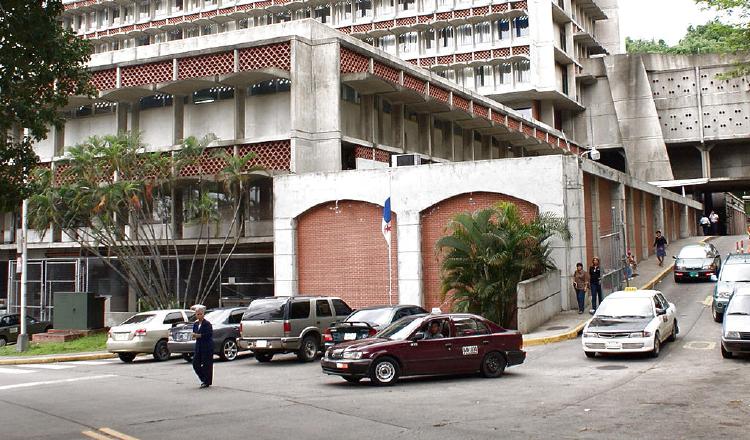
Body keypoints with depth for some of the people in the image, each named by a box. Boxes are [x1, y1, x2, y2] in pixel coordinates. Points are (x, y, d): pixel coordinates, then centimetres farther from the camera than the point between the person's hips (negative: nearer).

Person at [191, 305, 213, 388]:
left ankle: (207, 382, 9)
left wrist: (199, 335, -20)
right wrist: (194, 335, -2)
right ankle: (203, 379, 22)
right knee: (195, 364, 5)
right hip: (198, 346, 7)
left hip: (207, 347, -7)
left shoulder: (207, 324, -11)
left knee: (206, 365, -1)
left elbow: (209, 334, -19)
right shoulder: (195, 324, 11)